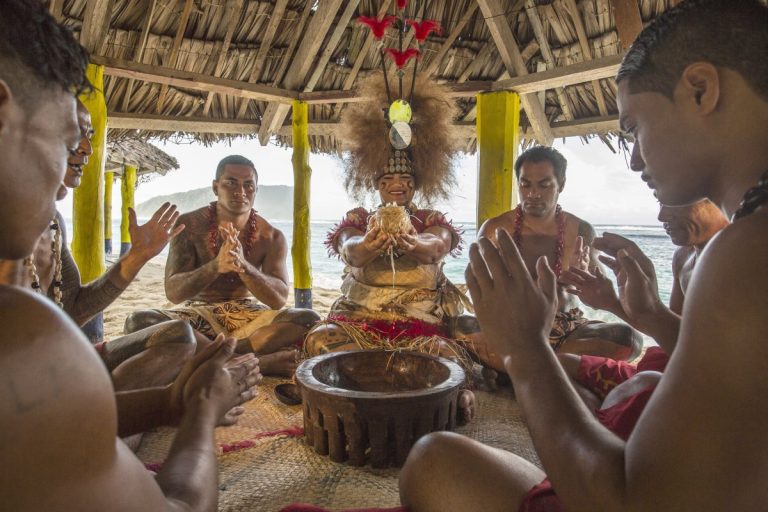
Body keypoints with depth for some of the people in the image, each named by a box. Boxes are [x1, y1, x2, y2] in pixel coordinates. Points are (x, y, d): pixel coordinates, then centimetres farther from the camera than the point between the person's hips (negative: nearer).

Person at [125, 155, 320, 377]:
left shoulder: (271, 237, -5)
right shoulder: (189, 225, -6)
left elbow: (279, 299, -16)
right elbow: (172, 292, -14)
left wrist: (243, 266, -35)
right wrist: (216, 266, -34)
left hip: (250, 315, 0)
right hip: (200, 315, 0)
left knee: (309, 319, -26)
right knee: (138, 321, -29)